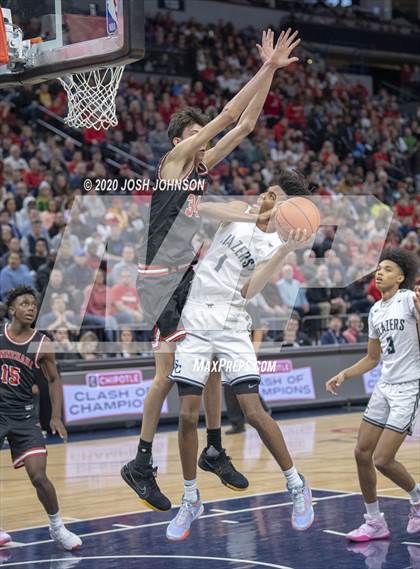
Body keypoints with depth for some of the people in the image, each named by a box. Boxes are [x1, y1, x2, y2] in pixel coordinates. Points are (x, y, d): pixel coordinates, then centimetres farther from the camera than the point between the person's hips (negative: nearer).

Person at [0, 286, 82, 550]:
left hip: (24, 416, 0)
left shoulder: (42, 344, -3)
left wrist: (56, 416, 0)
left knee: (39, 476, -6)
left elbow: (54, 380, 8)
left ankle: (57, 528, 13)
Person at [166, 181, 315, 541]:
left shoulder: (273, 247, -3)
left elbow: (250, 291, -15)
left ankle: (297, 486, 9)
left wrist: (287, 250, -22)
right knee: (188, 415, 0)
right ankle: (191, 501, 16)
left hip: (232, 326, -2)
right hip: (195, 322, 2)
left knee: (254, 412, -10)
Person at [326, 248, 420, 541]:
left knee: (382, 460, -10)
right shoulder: (375, 311, 13)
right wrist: (344, 375, 12)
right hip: (385, 387, 8)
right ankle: (375, 522, 16)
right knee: (362, 453, 4)